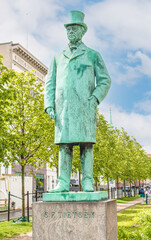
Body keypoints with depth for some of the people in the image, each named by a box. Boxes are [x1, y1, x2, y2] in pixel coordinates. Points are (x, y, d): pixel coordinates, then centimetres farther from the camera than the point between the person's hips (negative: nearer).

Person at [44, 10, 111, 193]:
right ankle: (63, 182, -1)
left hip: (84, 105, -2)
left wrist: (95, 98, -9)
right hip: (63, 107, 3)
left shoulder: (93, 55, 13)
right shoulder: (58, 58, 22)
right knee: (64, 144, -2)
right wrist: (49, 106, 3)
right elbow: (50, 83, 17)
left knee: (86, 143, -6)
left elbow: (105, 81, 7)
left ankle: (87, 182, -2)